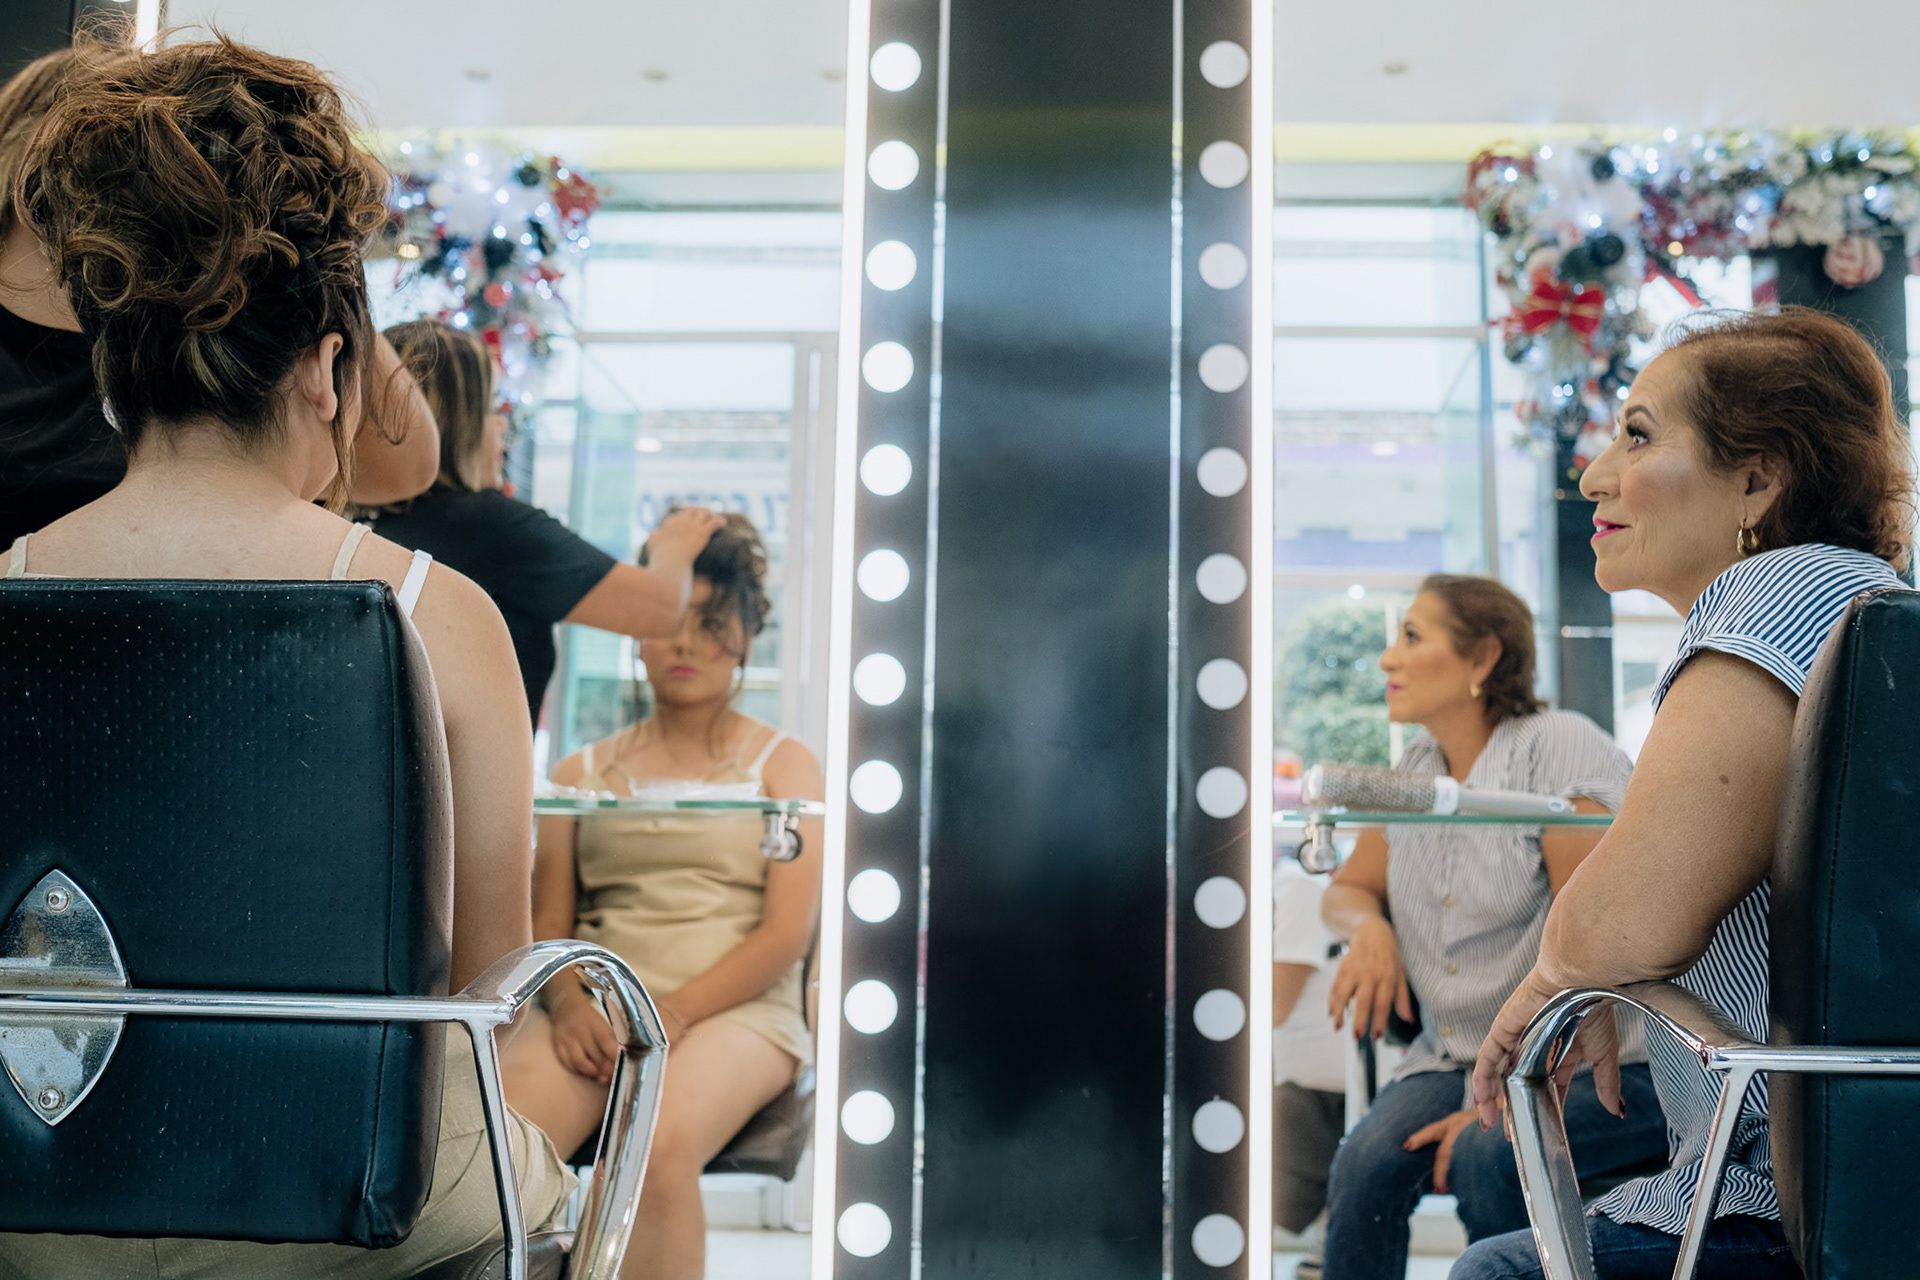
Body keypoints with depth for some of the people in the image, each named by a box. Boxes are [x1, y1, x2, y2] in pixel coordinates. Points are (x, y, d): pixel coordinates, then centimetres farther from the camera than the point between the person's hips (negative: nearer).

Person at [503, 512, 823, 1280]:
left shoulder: (783, 766, 13)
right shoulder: (584, 772, 21)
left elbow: (786, 934, 1)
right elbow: (549, 923, 14)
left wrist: (673, 1012, -13)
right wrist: (569, 1003, -10)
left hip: (737, 1008, -2)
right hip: (596, 1006, 3)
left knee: (660, 1143, -36)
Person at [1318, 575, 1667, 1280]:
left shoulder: (1560, 746, -12)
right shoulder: (1416, 768, 9)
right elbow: (1349, 889, 21)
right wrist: (1369, 929, -5)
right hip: (1458, 1055, 5)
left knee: (1488, 1155, -33)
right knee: (1366, 1161, -23)